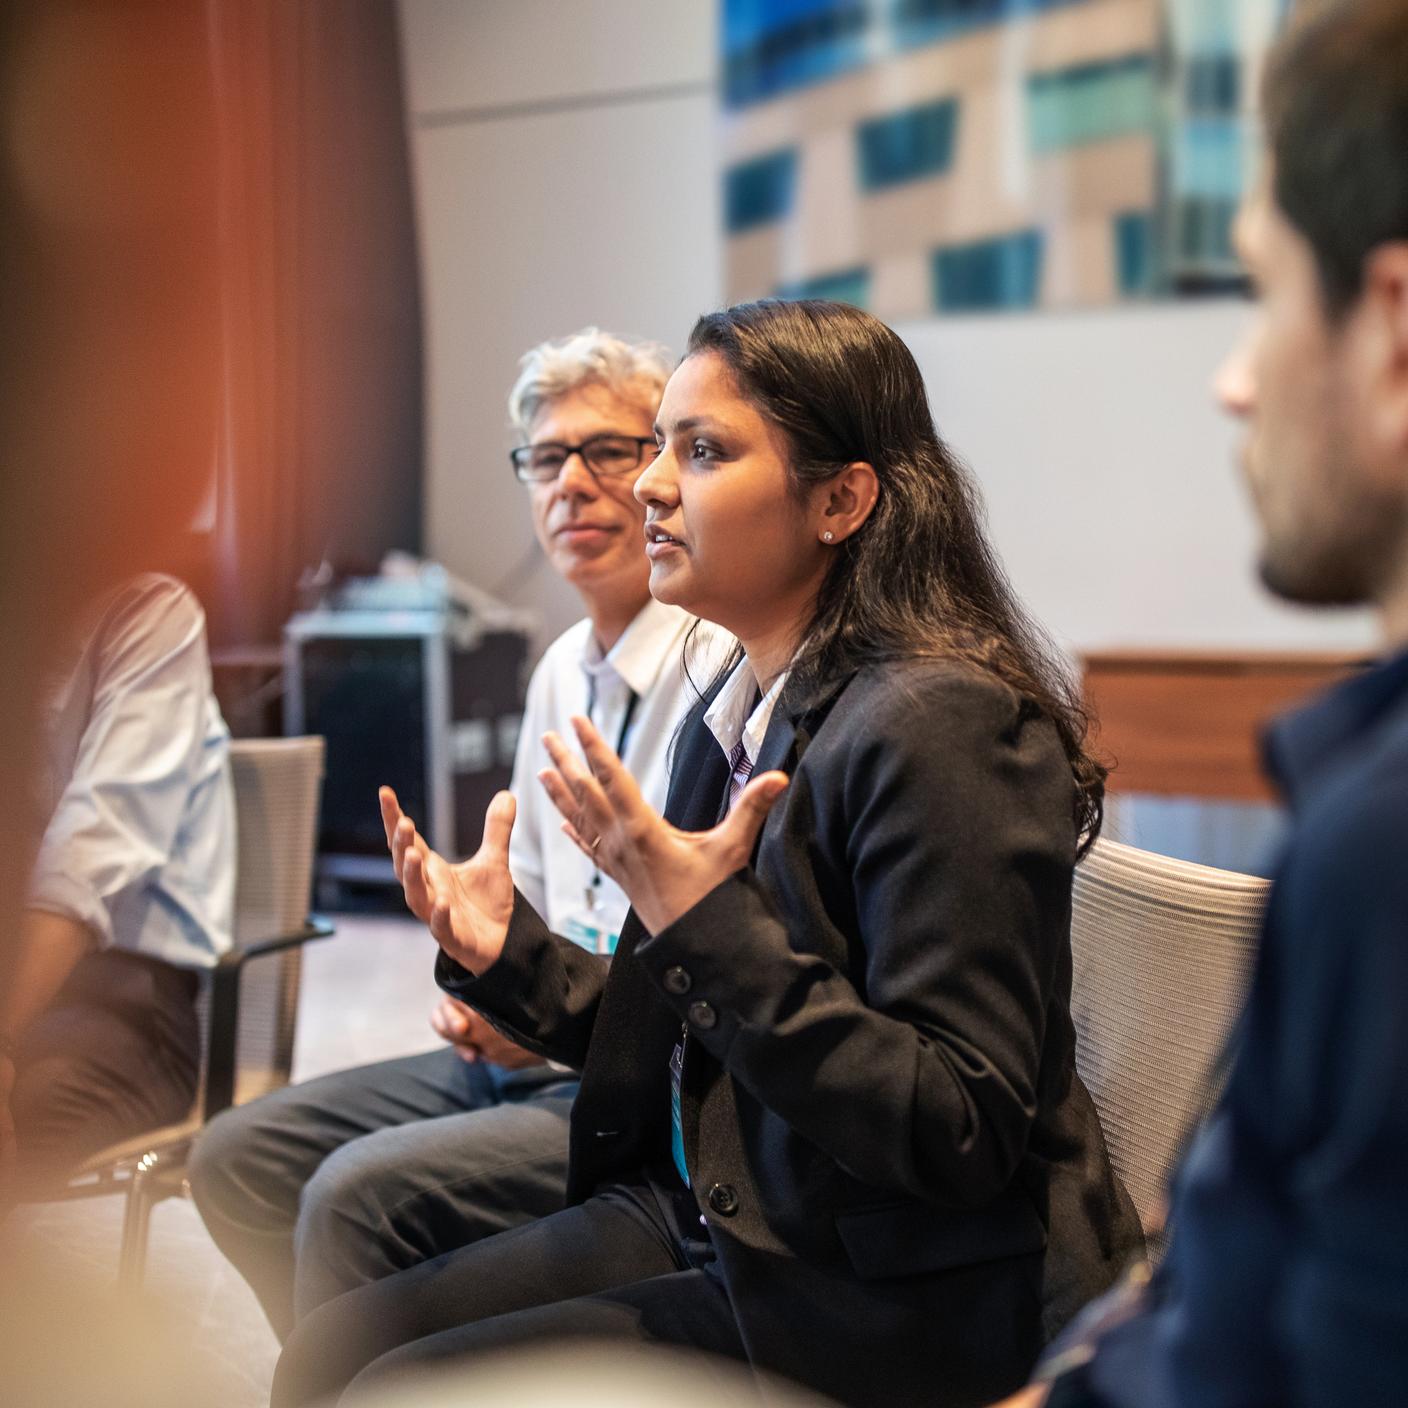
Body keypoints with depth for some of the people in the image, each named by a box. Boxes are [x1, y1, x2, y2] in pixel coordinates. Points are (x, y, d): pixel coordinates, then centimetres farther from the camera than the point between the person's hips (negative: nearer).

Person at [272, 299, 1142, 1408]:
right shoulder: (734, 713, 6)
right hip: (719, 1219, 8)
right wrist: (506, 950, 1)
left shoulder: (936, 723, -21)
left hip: (903, 1296, -8)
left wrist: (705, 925, -28)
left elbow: (961, 1135, -24)